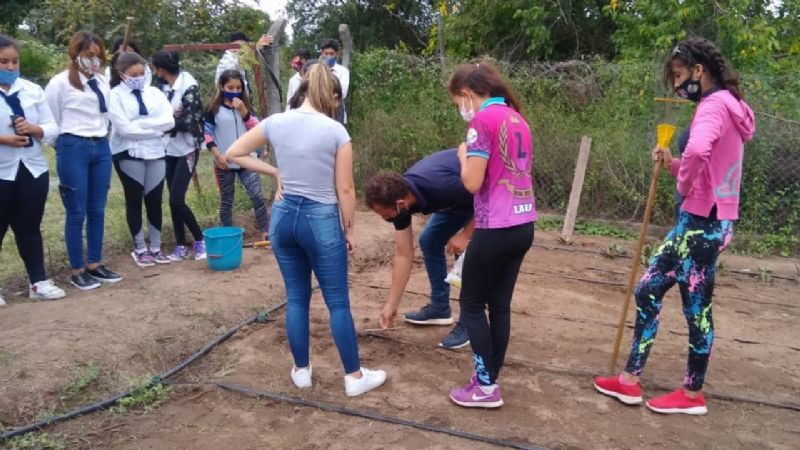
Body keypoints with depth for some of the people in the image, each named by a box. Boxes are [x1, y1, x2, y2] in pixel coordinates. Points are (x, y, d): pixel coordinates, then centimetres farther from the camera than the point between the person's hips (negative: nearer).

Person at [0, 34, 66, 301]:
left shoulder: (32, 90, 5)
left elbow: (52, 128, 5)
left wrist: (33, 128, -15)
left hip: (33, 169, 3)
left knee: (30, 228, 11)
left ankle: (38, 282, 20)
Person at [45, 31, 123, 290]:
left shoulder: (103, 82, 10)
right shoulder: (60, 82, -5)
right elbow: (50, 122, 0)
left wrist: (102, 140, 13)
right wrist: (66, 146, 5)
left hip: (101, 148, 5)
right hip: (73, 149, -5)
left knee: (97, 211, 9)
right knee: (76, 213, 0)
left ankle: (94, 265, 20)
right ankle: (77, 271, 10)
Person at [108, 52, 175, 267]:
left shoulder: (154, 93, 8)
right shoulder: (115, 95, -4)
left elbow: (169, 121, -4)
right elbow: (123, 128, -15)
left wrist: (140, 123, -13)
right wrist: (154, 128, -10)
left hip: (155, 153, 3)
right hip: (129, 154, -3)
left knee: (155, 200, 7)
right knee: (135, 200, 6)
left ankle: (156, 247, 18)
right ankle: (140, 249, 17)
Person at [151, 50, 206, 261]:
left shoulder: (189, 86, -15)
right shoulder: (165, 86, 5)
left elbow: (186, 122, -20)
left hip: (187, 149, -7)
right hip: (170, 149, 7)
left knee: (177, 199, -11)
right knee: (174, 200, 8)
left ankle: (200, 240, 7)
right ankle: (181, 246, 18)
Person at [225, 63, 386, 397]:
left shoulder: (275, 123, 0)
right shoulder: (336, 131, -11)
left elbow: (233, 154, 8)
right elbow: (345, 189, -8)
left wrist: (274, 172, 7)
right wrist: (349, 229, 4)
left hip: (284, 216, 4)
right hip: (321, 219, -4)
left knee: (296, 297, 16)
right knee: (338, 301, 6)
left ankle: (301, 371, 27)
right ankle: (354, 376, 17)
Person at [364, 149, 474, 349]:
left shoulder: (439, 186, -40)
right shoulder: (399, 196, -16)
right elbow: (403, 255, -8)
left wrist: (465, 235, -19)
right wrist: (392, 304, -4)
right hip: (458, 197, 7)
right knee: (428, 240, 6)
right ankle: (440, 307, 18)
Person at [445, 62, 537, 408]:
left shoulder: (483, 120, -13)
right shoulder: (517, 117, 13)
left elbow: (472, 182, -15)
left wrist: (463, 157, 1)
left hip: (496, 228, -8)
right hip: (523, 225, 8)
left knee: (472, 304, 7)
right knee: (500, 304, 14)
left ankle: (486, 388, 11)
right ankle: (490, 378, 24)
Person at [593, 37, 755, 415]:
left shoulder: (714, 105, -15)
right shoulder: (721, 106, 17)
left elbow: (697, 150, -38)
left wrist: (684, 183, -20)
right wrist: (673, 165, 0)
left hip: (704, 223, -10)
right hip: (700, 221, 10)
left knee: (696, 307, 4)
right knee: (647, 291, 11)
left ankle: (693, 395, 22)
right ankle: (630, 380, 19)